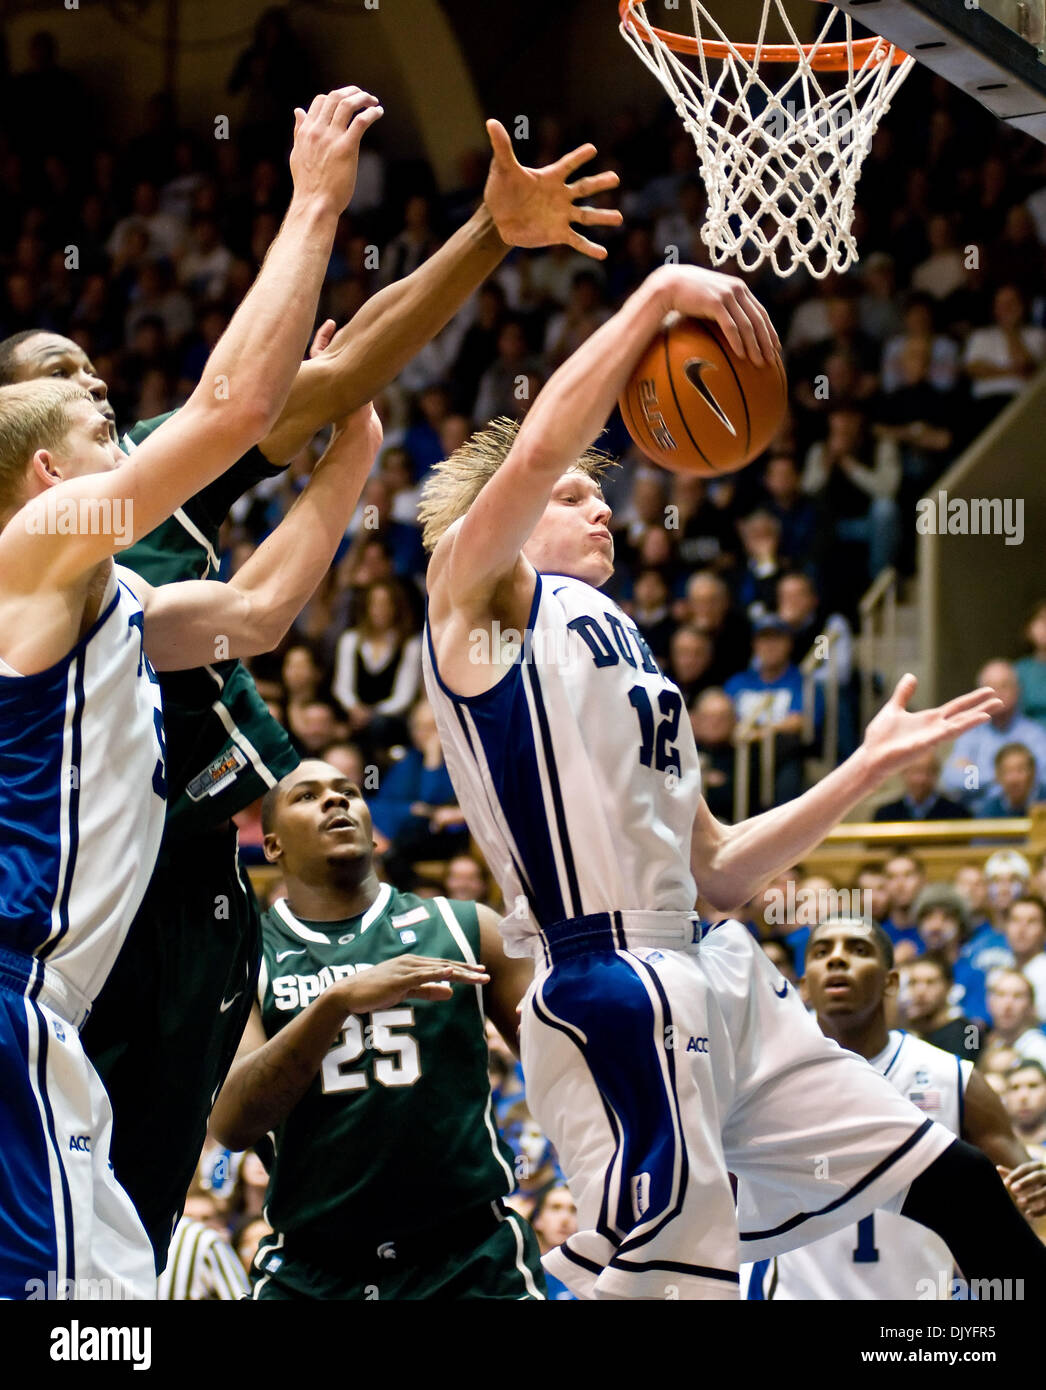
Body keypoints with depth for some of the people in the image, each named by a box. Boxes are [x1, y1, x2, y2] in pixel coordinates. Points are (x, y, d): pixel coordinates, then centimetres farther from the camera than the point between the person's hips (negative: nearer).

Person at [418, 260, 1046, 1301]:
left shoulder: (619, 652, 28)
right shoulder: (475, 597, 6)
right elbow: (539, 449, -16)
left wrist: (871, 767, 21)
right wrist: (662, 292, -16)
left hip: (716, 978, 9)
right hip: (613, 990, -9)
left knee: (954, 1184, 9)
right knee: (661, 1275, -20)